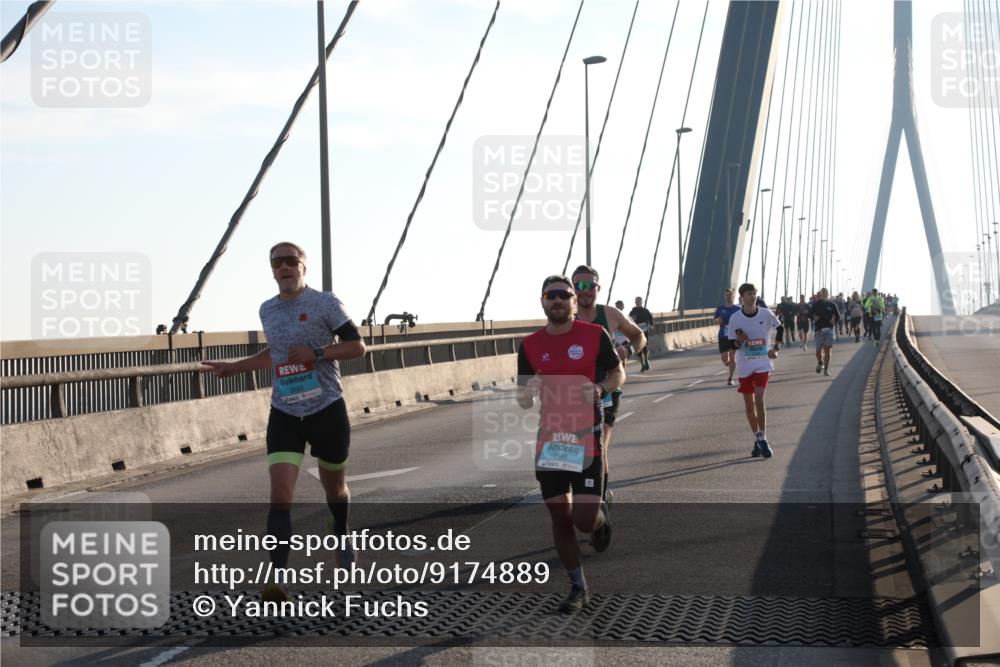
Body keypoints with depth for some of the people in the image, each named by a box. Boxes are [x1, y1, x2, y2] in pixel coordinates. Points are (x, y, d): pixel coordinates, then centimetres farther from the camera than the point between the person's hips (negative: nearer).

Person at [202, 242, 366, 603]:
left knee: (334, 485, 16)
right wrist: (234, 367, 24)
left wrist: (316, 353, -20)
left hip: (326, 409, -3)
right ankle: (277, 577, -19)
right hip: (284, 414, 3)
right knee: (280, 493, -13)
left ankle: (341, 538, 47)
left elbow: (357, 345, -7)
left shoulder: (325, 303, -6)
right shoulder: (268, 310, 10)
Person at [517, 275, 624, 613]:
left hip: (587, 437, -3)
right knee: (559, 517, 6)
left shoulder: (595, 335, -5)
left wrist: (601, 388, -15)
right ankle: (578, 587, 23)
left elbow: (618, 373, 7)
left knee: (584, 519, -10)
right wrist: (529, 392, -17)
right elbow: (523, 401, 7)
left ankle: (601, 517, 29)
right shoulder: (530, 346, 3)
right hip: (550, 439, 3)